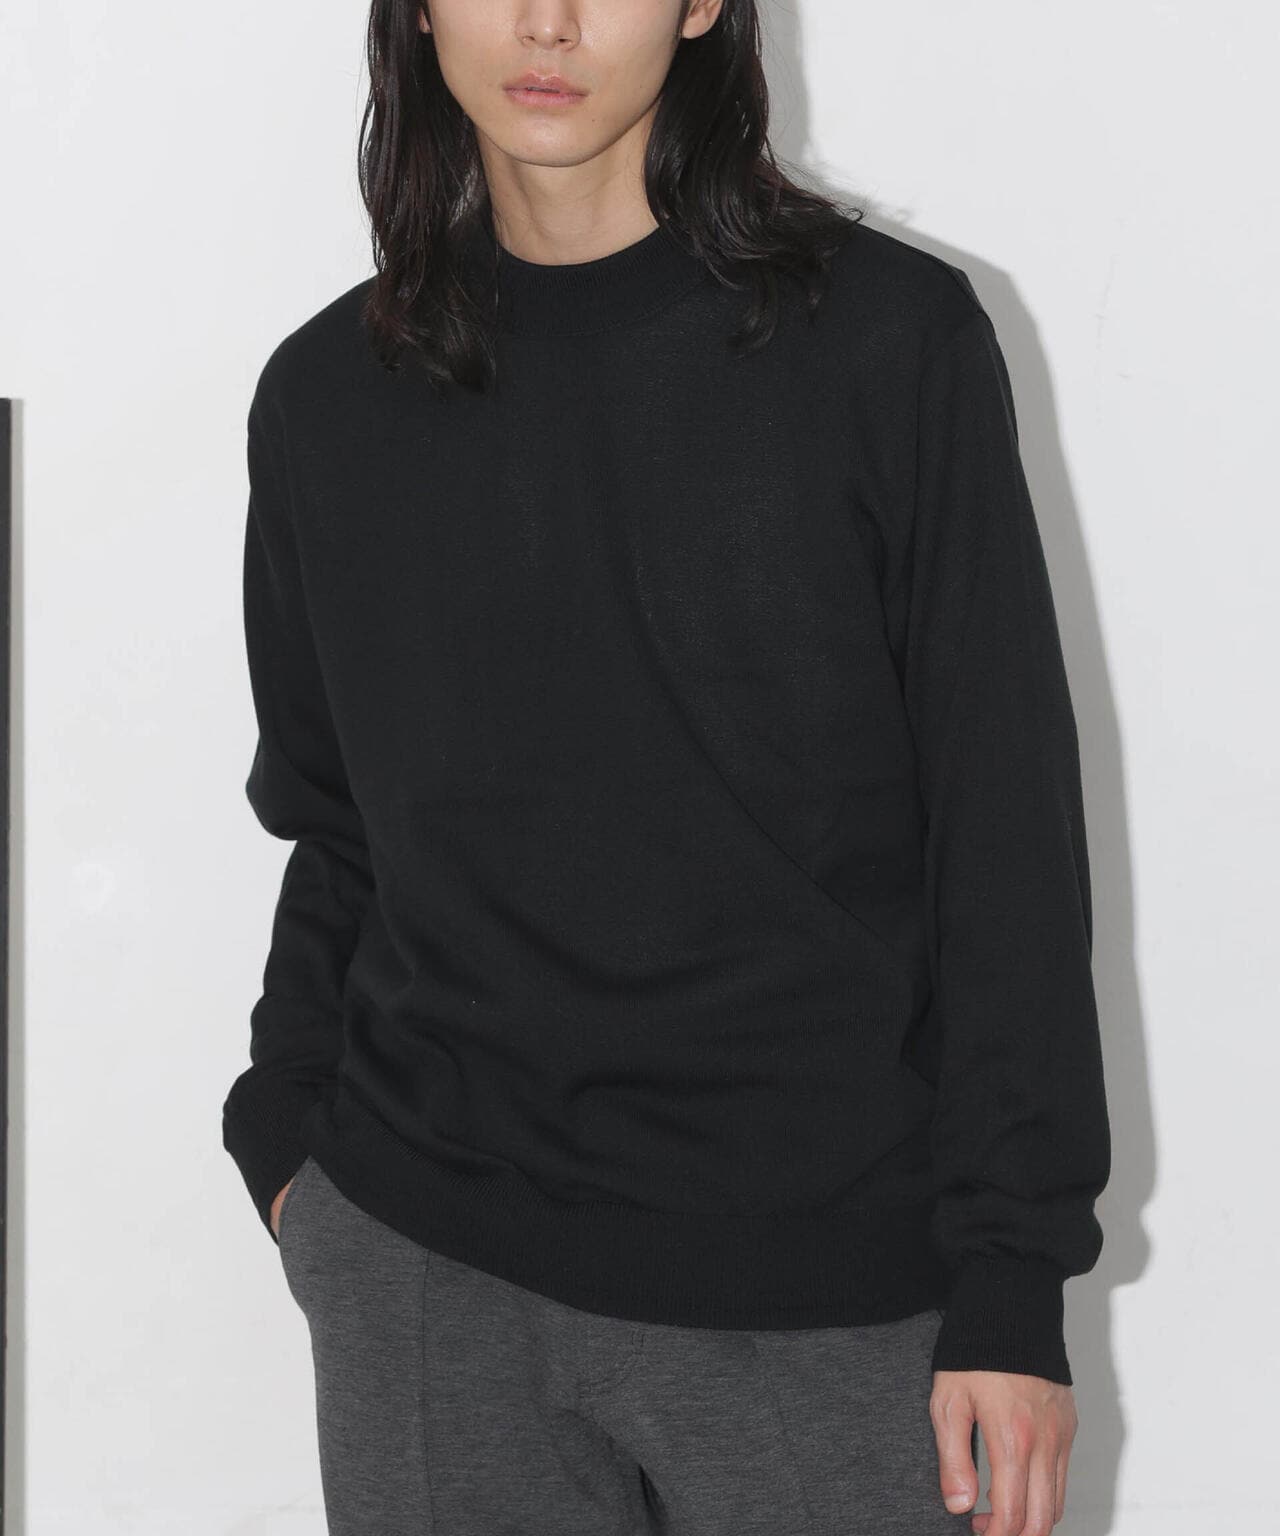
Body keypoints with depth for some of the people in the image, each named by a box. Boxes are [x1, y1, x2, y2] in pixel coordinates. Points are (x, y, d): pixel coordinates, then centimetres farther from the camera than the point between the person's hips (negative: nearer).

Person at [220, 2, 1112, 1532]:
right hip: (428, 1276, 3)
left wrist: (1013, 1282, -6)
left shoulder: (887, 335, -4)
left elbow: (1008, 830, -4)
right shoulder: (328, 400, 6)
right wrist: (285, 1135, 5)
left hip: (835, 1291, -2)